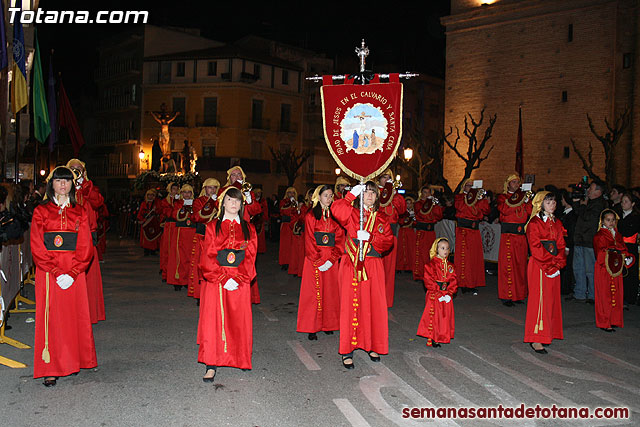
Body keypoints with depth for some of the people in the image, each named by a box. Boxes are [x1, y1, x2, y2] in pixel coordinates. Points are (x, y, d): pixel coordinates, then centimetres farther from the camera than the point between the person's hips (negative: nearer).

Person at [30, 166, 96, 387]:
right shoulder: (41, 211, 4)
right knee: (50, 317, -2)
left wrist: (72, 273, -10)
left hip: (75, 273, 2)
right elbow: (37, 247, -2)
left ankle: (74, 361, 18)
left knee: (76, 315, 5)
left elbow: (85, 246, 2)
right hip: (48, 272, -1)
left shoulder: (81, 211, 8)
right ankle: (50, 369, 3)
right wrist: (56, 272, -13)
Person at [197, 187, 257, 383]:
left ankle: (241, 360, 19)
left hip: (240, 283, 1)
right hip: (215, 281, -1)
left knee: (239, 320, 4)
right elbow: (208, 256, -1)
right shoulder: (213, 227, 5)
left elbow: (250, 256, 3)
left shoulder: (248, 229, 9)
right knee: (213, 319, -5)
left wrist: (237, 279, -11)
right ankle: (211, 366, -3)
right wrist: (223, 278, -13)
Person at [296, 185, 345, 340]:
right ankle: (312, 328, 3)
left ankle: (328, 324, 17)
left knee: (330, 291, 7)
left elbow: (340, 239, 4)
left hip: (331, 261, 4)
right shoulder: (311, 215, -1)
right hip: (314, 260, -3)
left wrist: (331, 260, -8)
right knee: (313, 292, -2)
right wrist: (319, 261, -13)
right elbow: (309, 240, -6)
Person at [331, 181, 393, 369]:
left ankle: (372, 346, 19)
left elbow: (388, 241, 1)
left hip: (373, 267, 3)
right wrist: (352, 194, -21)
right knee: (350, 305, -4)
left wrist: (370, 237, -13)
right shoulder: (352, 213, 5)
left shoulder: (381, 220, 13)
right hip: (351, 266, -3)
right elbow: (337, 211, -18)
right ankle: (347, 350, 2)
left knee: (373, 306, 3)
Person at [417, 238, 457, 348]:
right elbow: (428, 281, -13)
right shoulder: (430, 264, -9)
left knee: (446, 316, 9)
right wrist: (438, 294, -17)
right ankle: (431, 339, 7)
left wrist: (449, 293, -8)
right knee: (433, 317, -2)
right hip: (434, 297, -5)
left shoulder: (450, 266, 8)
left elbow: (453, 281, 6)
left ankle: (442, 337, 21)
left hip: (446, 296, 5)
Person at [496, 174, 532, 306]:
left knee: (521, 263, 4)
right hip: (508, 233, -4)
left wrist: (527, 201, -9)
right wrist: (520, 201, -11)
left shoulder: (523, 195, 17)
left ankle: (519, 294, 12)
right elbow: (505, 210, -13)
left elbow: (530, 212, 5)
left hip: (521, 233, 4)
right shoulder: (502, 197, 7)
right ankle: (506, 296, -3)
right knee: (507, 264, -6)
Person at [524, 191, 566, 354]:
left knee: (551, 300, 10)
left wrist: (558, 264, -4)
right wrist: (549, 265, -16)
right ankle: (536, 339, -4)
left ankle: (547, 333, 20)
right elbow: (536, 248, -13)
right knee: (539, 299, -7)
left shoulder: (557, 223, 13)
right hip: (538, 266, -7)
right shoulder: (534, 223, -8)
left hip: (554, 267, 7)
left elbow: (561, 245, 11)